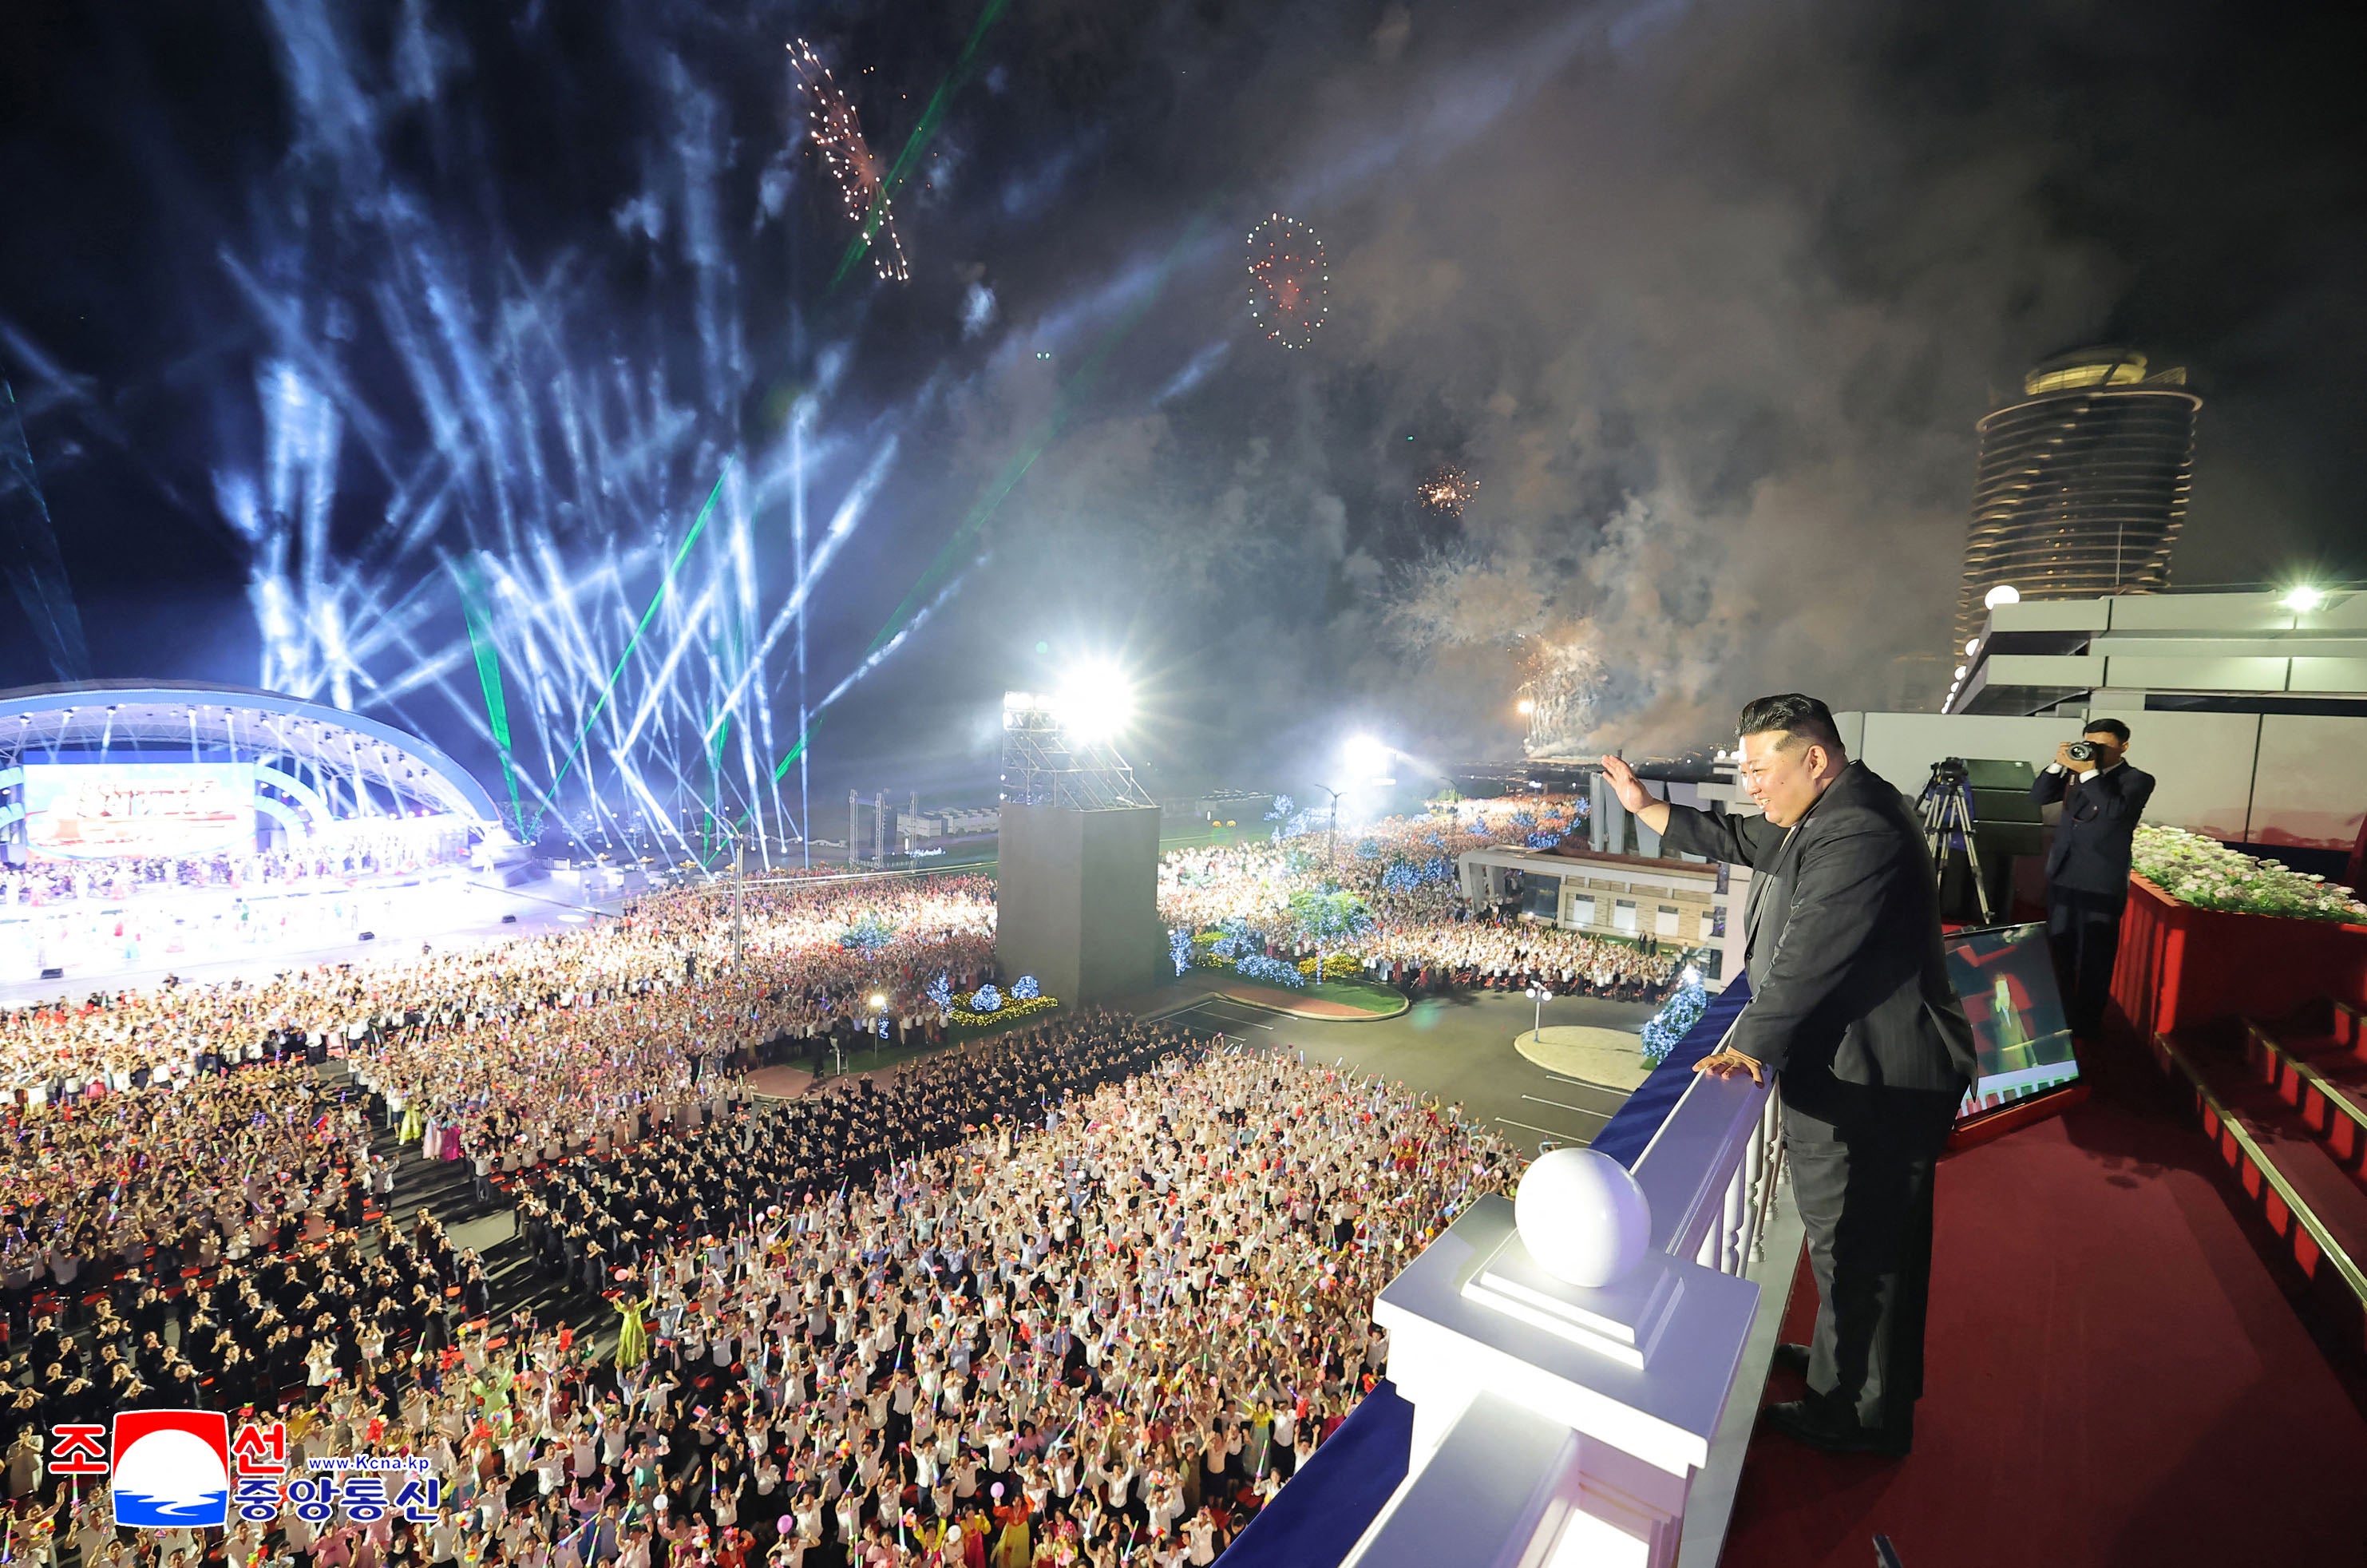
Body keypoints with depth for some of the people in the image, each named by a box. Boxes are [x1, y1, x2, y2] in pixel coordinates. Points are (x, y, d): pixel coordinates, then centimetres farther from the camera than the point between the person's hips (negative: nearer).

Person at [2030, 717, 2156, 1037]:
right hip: (2062, 877, 5)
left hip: (2102, 884, -5)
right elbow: (2039, 796, 3)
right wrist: (2059, 764, -9)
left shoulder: (2138, 781, -5)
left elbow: (2116, 810, -23)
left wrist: (2089, 772, -24)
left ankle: (2087, 1025, 16)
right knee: (2059, 951, 15)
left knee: (2095, 958, 4)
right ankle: (2058, 1017, 29)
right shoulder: (2075, 774, 10)